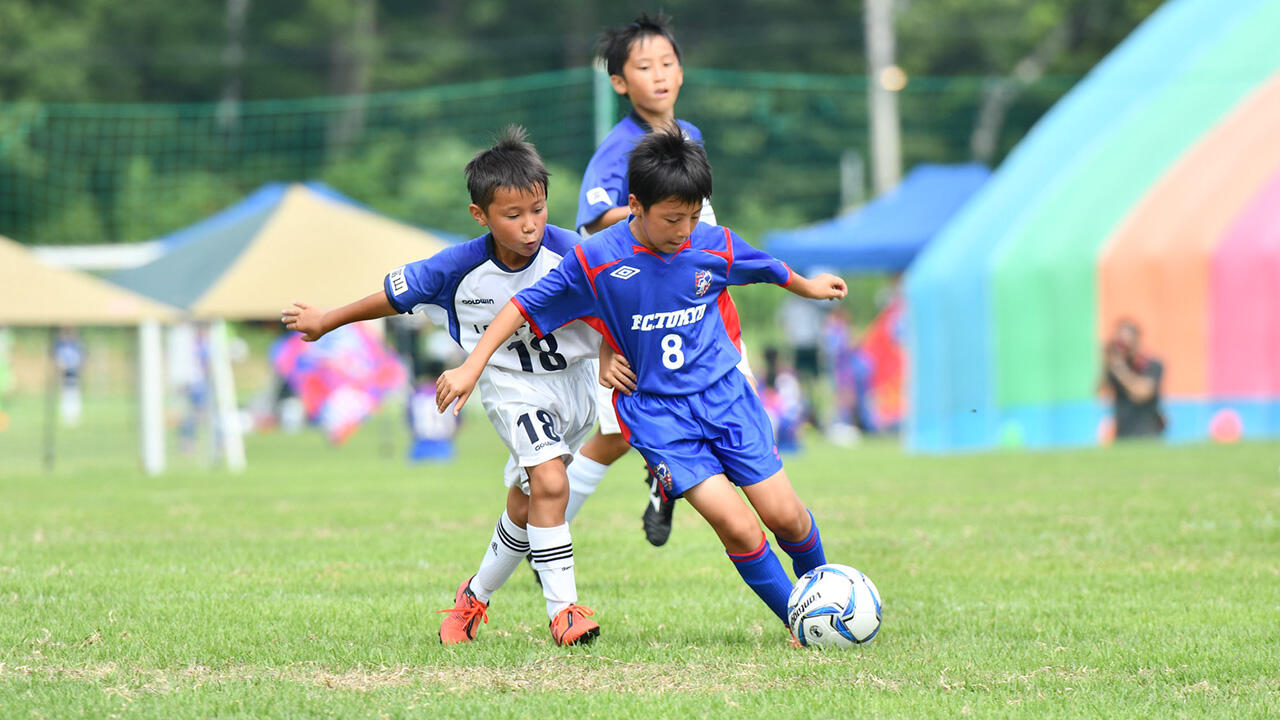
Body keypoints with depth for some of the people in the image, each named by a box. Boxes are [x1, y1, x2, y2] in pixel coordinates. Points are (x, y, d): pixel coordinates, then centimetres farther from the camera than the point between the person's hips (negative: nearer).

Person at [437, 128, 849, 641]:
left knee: (784, 515, -2)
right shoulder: (595, 261, -13)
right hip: (655, 409, -3)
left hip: (723, 393, 3)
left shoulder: (714, 247, -5)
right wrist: (471, 367, -7)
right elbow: (525, 306, -4)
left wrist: (807, 287, 37)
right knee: (736, 526, -17)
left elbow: (766, 268, 18)